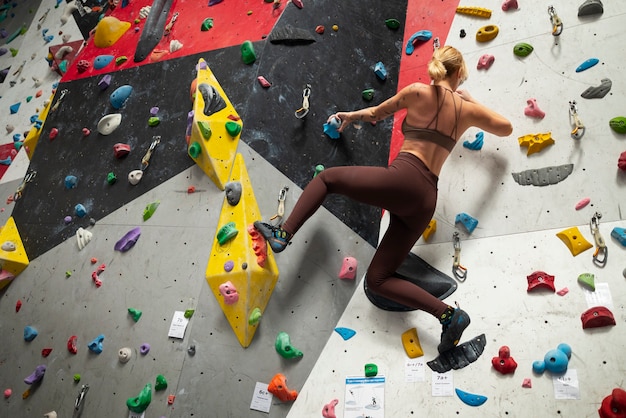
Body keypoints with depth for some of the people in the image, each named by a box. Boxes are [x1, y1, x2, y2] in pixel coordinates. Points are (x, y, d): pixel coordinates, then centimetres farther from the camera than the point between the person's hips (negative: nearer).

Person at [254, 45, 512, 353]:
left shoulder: (418, 92, 6)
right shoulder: (468, 110, 15)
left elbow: (376, 113, 20)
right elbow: (506, 128, 31)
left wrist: (351, 116, 40)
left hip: (401, 180, -5)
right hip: (425, 201, 5)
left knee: (326, 178, 18)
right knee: (377, 279, 13)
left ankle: (283, 234, 2)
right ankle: (449, 314, -1)